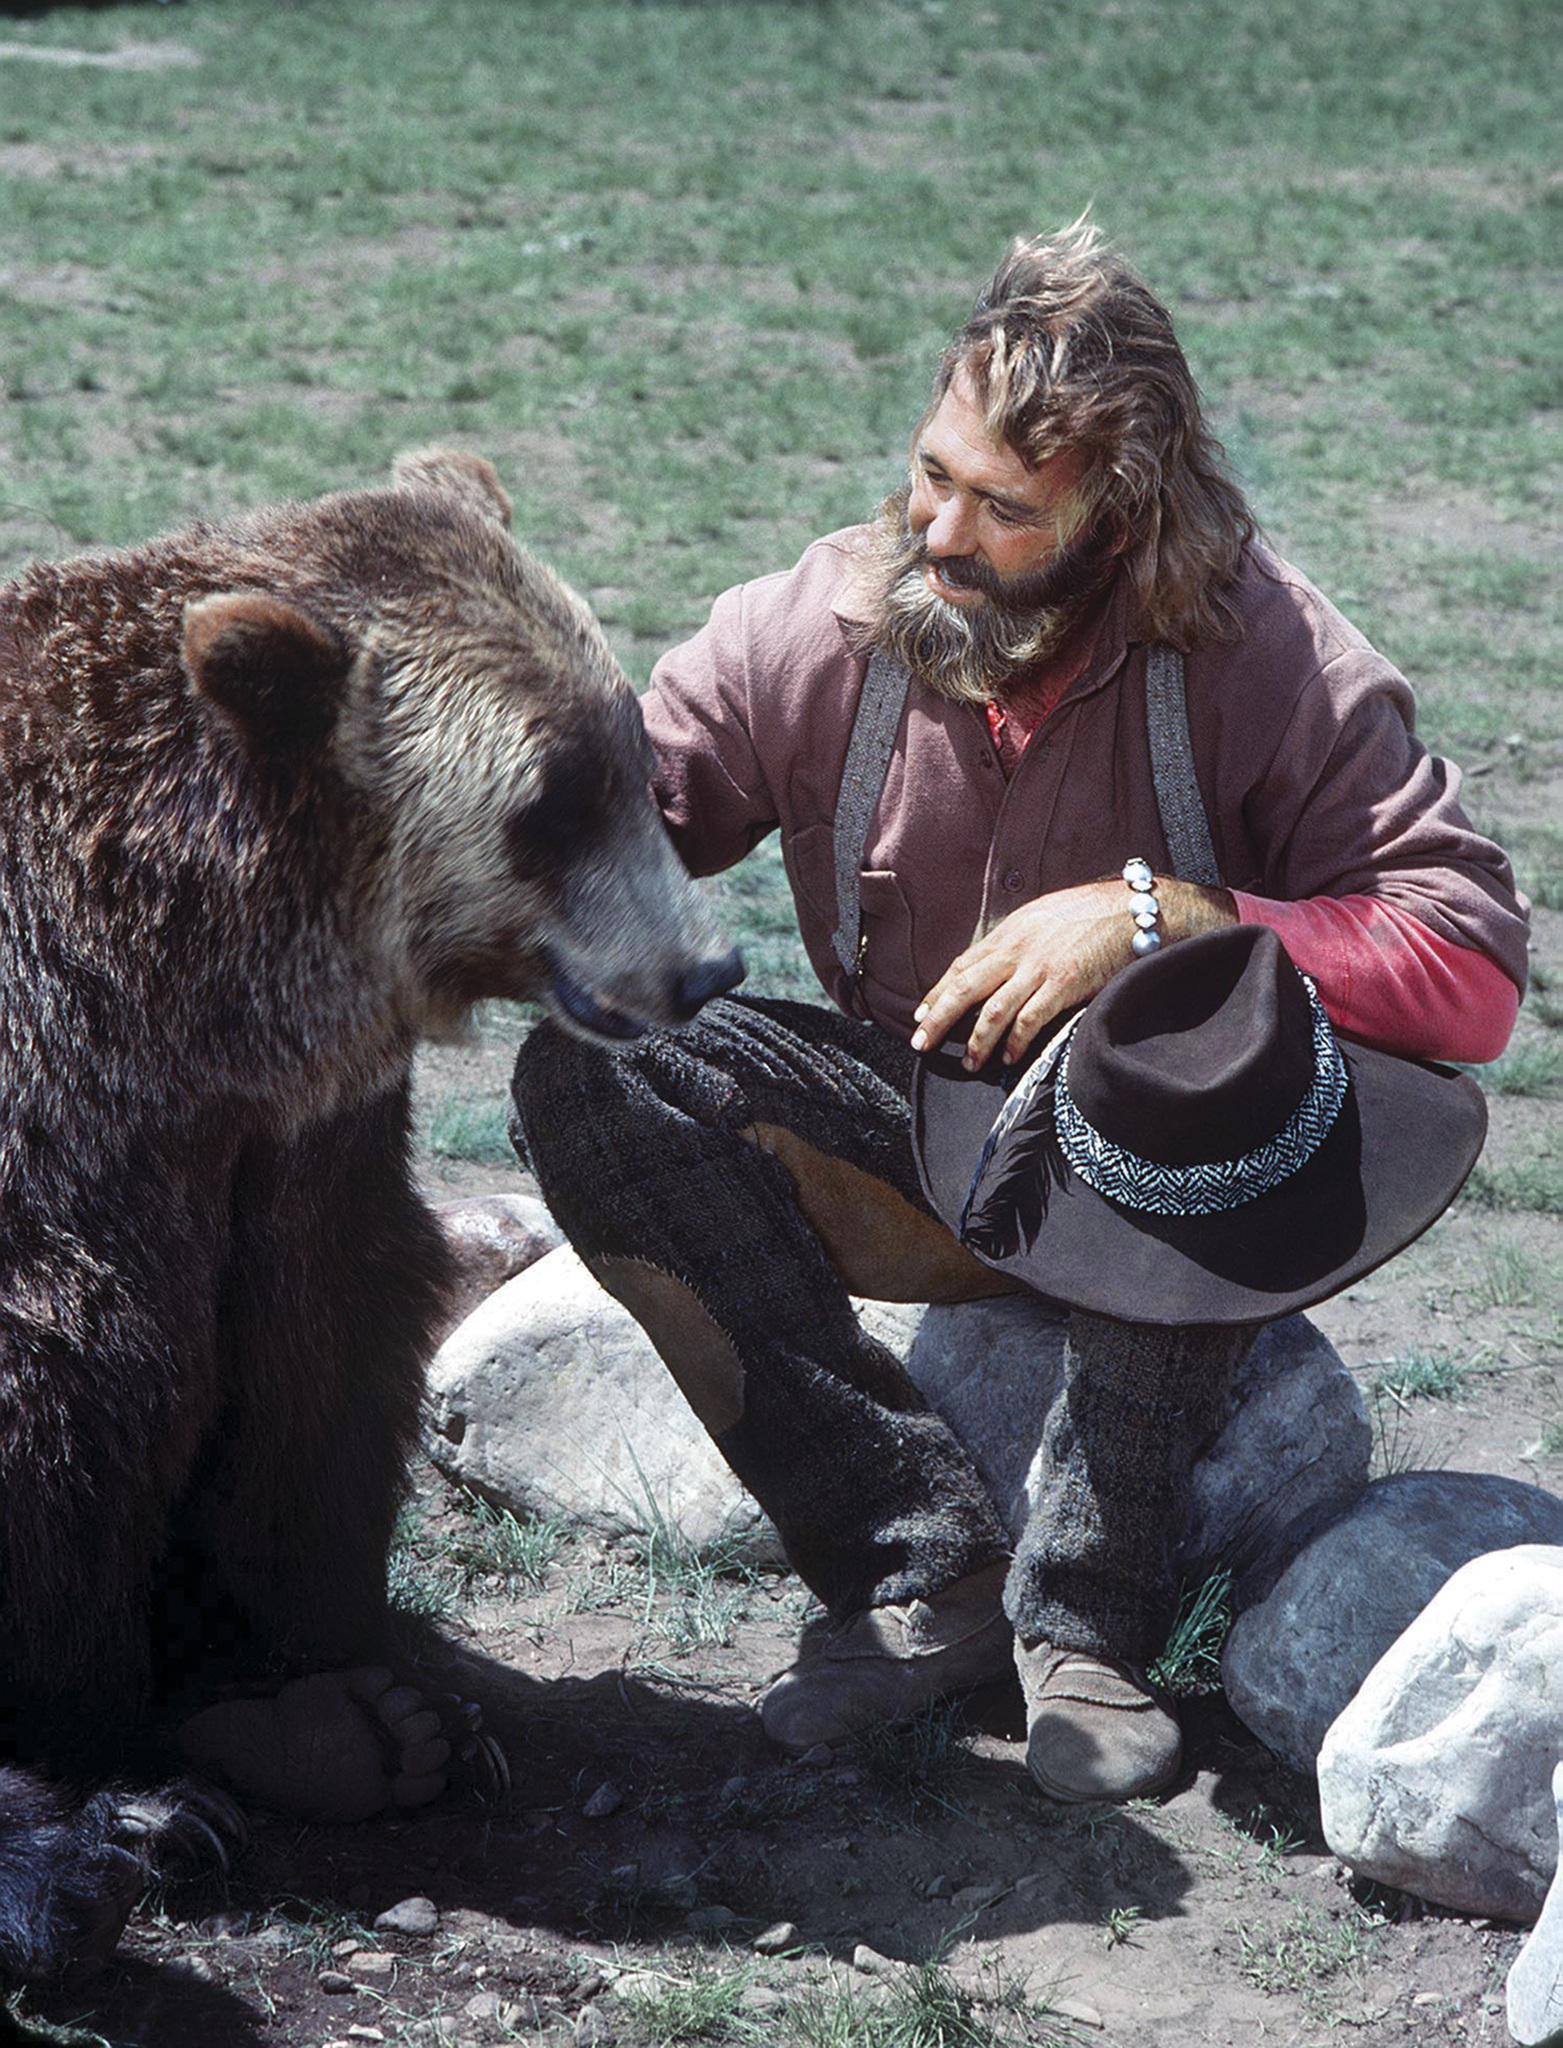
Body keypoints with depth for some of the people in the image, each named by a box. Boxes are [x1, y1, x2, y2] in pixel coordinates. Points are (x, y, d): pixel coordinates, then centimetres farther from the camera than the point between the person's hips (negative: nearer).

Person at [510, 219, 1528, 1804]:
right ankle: (929, 1562, -24)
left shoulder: (1255, 650, -19)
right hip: (922, 1159, 3)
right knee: (584, 1072, -21)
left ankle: (1087, 1615, -25)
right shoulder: (816, 630, -10)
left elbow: (1473, 971, -25)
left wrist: (1158, 917, -34)